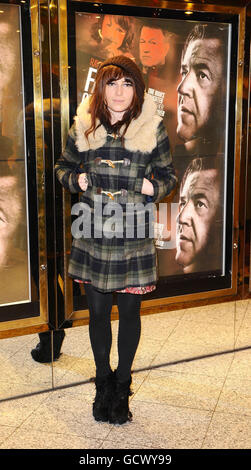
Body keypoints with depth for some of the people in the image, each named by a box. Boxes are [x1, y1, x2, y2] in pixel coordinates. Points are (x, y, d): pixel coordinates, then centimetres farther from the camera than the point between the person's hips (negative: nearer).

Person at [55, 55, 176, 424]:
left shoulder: (152, 128, -2)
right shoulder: (84, 127, 2)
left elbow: (168, 174, 8)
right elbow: (63, 166, 15)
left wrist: (154, 186, -13)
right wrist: (76, 180, -6)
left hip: (134, 238, -1)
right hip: (92, 236, 2)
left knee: (129, 312, 10)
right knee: (98, 312, 11)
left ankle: (122, 386, 32)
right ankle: (103, 382, 35)